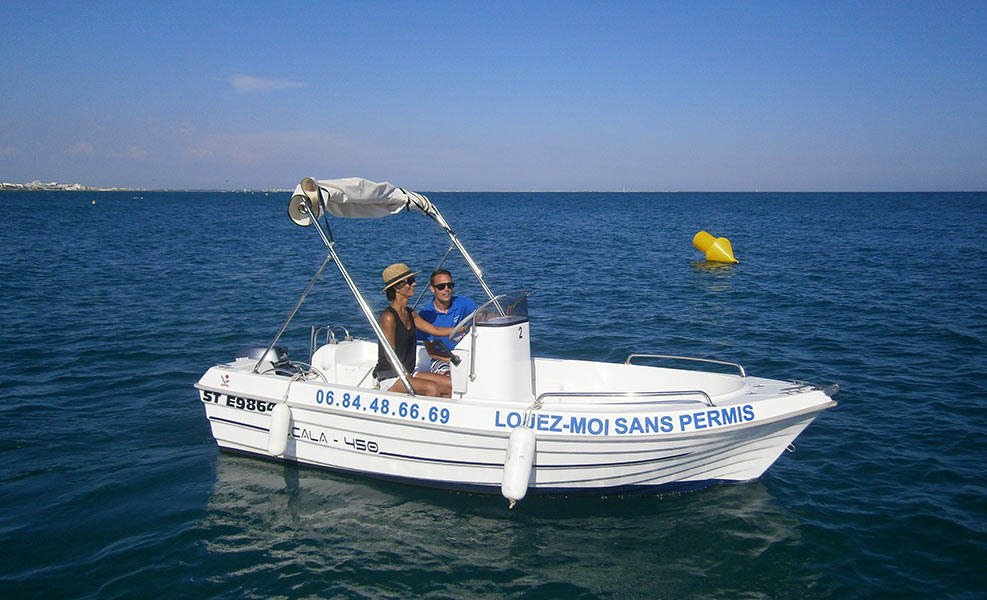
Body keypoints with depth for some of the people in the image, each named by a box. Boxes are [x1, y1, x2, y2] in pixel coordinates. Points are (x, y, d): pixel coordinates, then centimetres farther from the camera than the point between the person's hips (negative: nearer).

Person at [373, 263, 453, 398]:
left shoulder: (410, 314, 10)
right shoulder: (388, 317, -16)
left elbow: (436, 330, 15)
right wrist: (409, 380, -19)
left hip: (408, 373, 9)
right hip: (390, 378, -9)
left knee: (450, 385, -4)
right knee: (432, 388, -27)